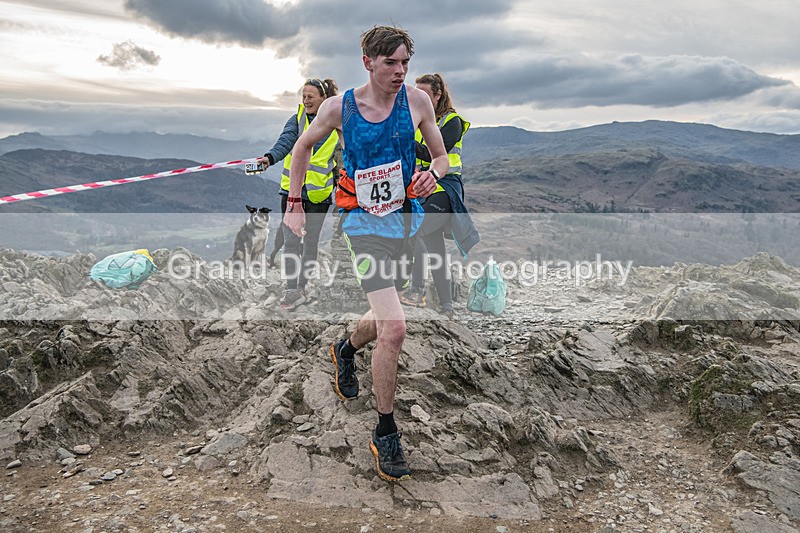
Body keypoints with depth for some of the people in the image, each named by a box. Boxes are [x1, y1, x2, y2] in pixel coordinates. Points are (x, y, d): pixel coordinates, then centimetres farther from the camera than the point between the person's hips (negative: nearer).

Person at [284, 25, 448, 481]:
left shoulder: (417, 100, -2)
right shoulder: (338, 107, -7)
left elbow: (441, 156, 7)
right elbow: (304, 146, 11)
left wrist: (433, 174, -16)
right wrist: (294, 204, 10)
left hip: (407, 217, 4)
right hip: (365, 221, -4)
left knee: (384, 317, 20)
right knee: (394, 329, -17)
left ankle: (346, 350, 56)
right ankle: (386, 432, 2)